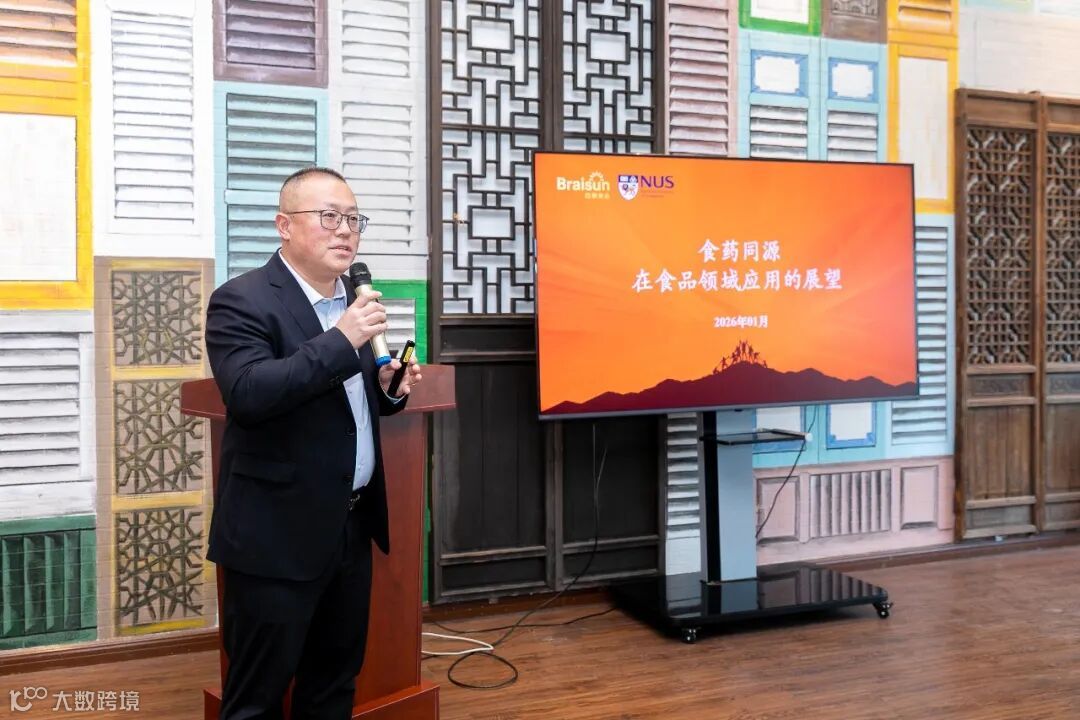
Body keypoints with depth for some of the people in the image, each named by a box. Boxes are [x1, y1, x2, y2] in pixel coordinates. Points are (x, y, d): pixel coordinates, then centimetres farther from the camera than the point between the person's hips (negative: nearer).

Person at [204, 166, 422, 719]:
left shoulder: (354, 299, 10)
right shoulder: (241, 301, -13)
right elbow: (247, 395, -28)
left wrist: (386, 388, 0)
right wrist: (342, 341, -29)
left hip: (352, 525, 8)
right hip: (277, 533, -7)